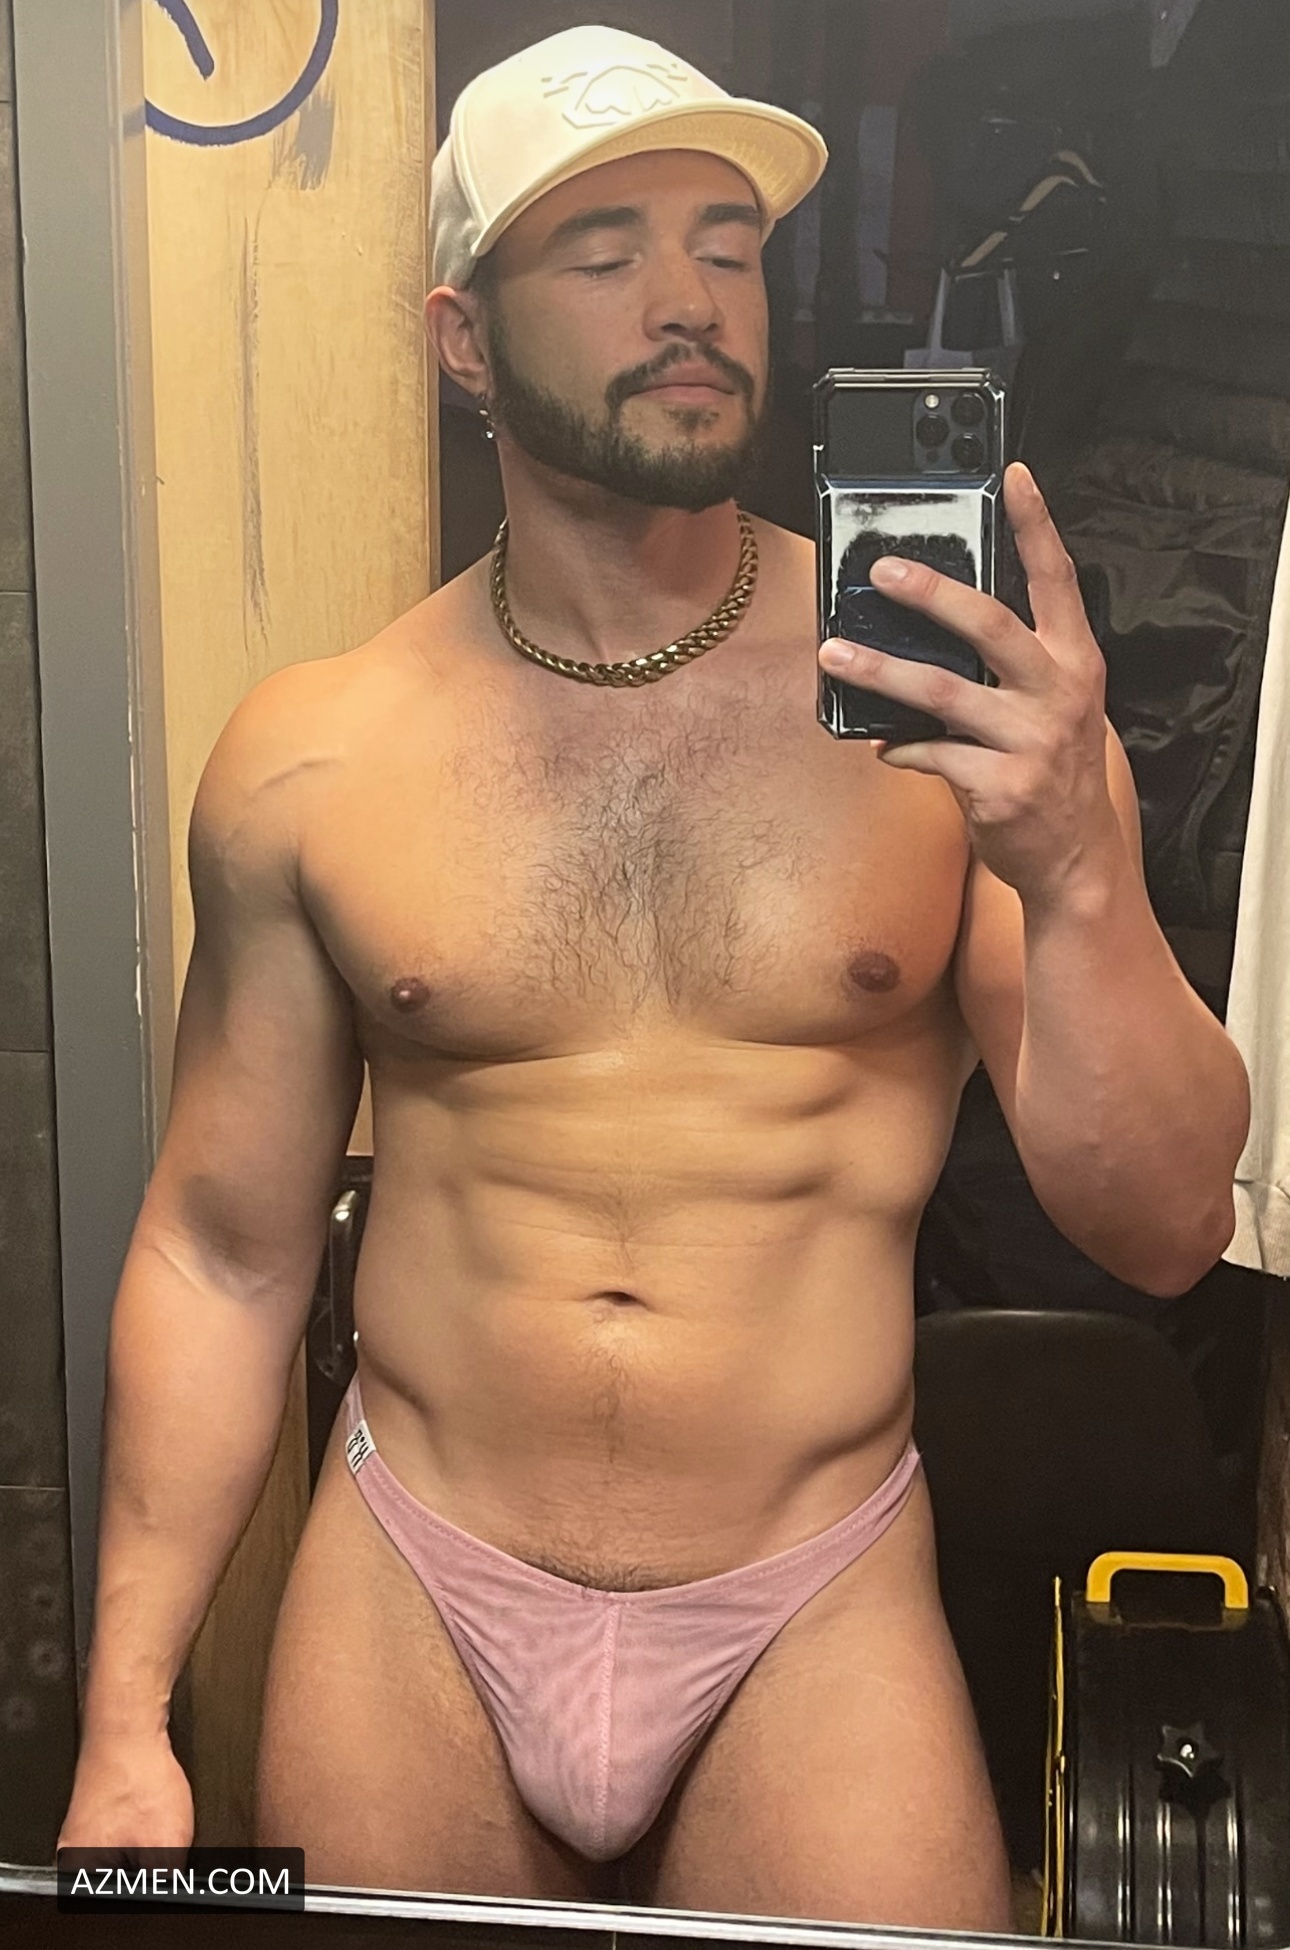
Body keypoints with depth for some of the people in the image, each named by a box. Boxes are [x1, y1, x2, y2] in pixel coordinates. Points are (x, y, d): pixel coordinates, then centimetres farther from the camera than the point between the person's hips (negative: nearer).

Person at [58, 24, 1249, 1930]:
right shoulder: (311, 758, -5)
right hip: (414, 1594, 1)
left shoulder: (954, 695, -8)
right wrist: (127, 1721, 2)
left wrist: (1075, 871, -27)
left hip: (817, 1611, 0)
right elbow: (221, 1251, 3)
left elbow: (1164, 1233, -9)